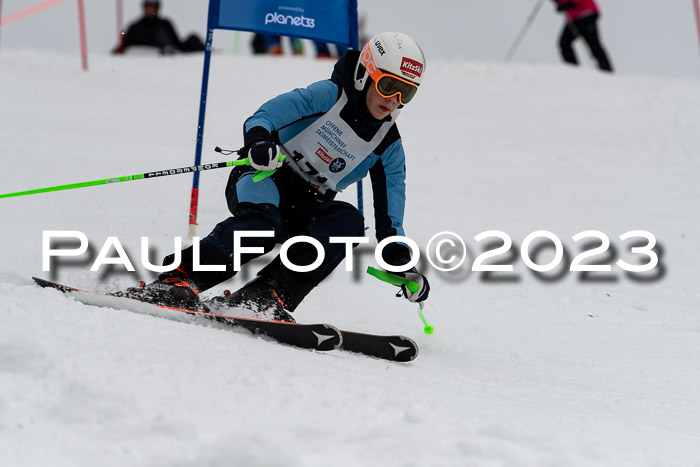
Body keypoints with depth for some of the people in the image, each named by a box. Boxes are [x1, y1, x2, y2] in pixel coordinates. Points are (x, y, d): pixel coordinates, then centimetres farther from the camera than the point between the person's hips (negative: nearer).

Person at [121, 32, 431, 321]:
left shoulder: (388, 147, 5)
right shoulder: (331, 95, -9)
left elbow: (390, 215, 8)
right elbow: (268, 114, -18)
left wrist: (402, 265, -5)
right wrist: (258, 140, -41)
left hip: (303, 211, 5)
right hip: (263, 180, -5)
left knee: (348, 221, -27)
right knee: (260, 222, -37)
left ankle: (266, 296, -37)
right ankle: (178, 279, -42)